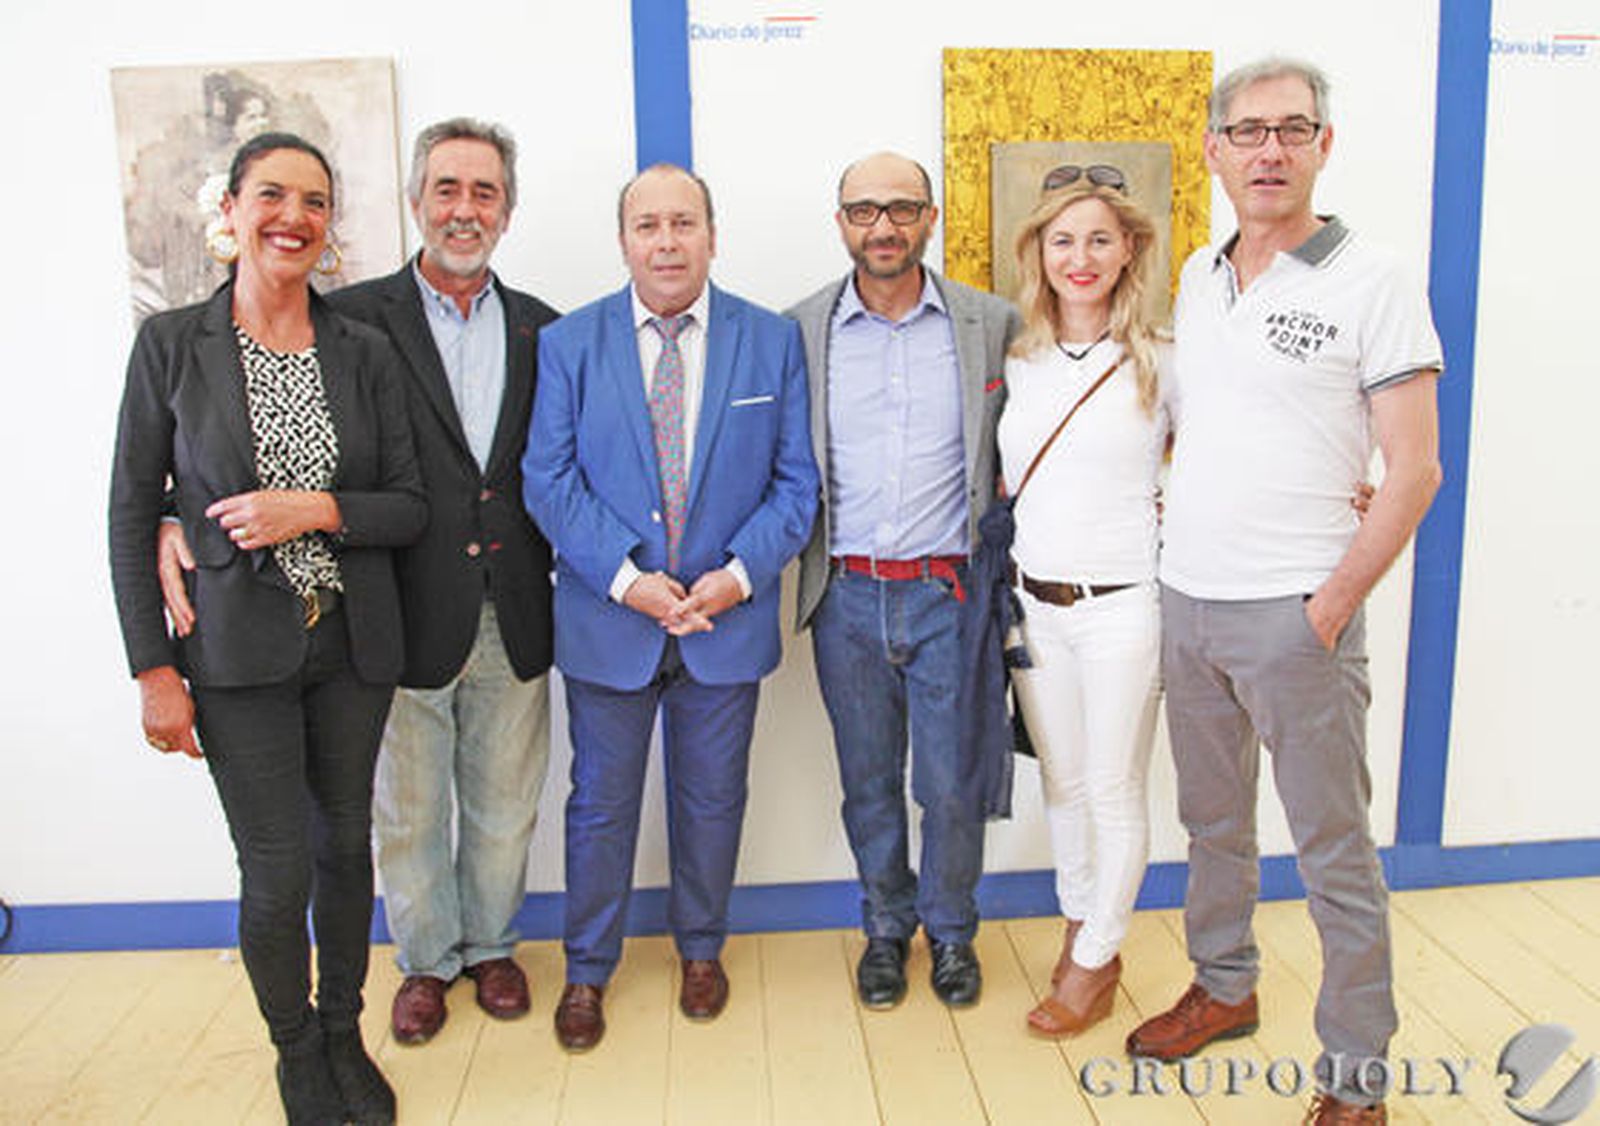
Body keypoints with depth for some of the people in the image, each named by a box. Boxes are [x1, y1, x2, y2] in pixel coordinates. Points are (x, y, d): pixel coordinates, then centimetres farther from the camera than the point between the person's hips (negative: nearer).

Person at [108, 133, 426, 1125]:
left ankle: (344, 1034, 36)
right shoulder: (171, 344, -3)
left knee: (346, 844, 14)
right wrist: (153, 668, -5)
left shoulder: (365, 353, 1)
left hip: (353, 643, 2)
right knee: (277, 869, 1)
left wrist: (318, 509, -17)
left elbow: (410, 505, 3)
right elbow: (132, 513, -1)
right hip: (239, 650, -2)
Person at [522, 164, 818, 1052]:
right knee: (600, 803, 12)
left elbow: (795, 480, -1)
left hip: (728, 618, 1)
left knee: (712, 801, 16)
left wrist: (741, 574, -14)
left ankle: (700, 950, 39)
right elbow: (549, 480, -6)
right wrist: (625, 578, -17)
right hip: (608, 621, 0)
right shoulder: (567, 344, -1)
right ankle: (587, 969, 32)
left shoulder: (773, 342, 0)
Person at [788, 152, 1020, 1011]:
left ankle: (950, 928, 32)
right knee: (868, 781, 14)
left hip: (950, 592, -1)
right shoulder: (799, 330, 2)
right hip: (846, 595, 1)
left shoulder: (993, 325, 1)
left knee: (953, 783, 6)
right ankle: (886, 924, 36)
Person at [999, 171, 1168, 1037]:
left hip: (1122, 605, -4)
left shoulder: (1159, 363, -6)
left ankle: (1096, 961, 24)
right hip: (1035, 603, 4)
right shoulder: (1016, 363, 6)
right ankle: (1078, 925, 37)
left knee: (1114, 791, 7)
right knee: (1060, 783, 17)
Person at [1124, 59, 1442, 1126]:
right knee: (1214, 818, 19)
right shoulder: (1198, 275, 10)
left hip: (1295, 613, -5)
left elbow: (1414, 470, -10)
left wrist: (1331, 606, -13)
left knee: (1336, 849, 5)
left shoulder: (1373, 281, -7)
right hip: (1186, 600, 6)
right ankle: (1225, 987, 39)